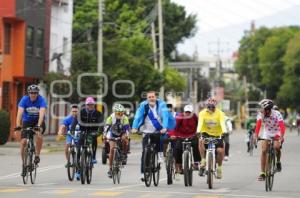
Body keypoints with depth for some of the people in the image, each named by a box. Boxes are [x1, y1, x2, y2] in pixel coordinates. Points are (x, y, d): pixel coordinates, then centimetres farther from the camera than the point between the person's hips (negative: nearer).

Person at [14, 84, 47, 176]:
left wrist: (39, 125, -48)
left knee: (38, 135, -33)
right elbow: (20, 112, -27)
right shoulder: (24, 99, -17)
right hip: (27, 121, 2)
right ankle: (24, 164, 2)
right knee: (23, 141, -13)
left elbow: (42, 113, -33)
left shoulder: (41, 100, -20)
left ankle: (37, 155, -13)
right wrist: (18, 126, -40)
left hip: (38, 121, -2)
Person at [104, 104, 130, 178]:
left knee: (124, 139, -35)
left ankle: (124, 154, -12)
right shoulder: (111, 117, -25)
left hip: (121, 133, 0)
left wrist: (126, 136, -49)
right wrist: (105, 136, -45)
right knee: (112, 149, -15)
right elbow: (106, 127, -30)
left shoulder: (125, 118, -24)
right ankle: (110, 168, -7)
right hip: (113, 134, 0)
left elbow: (127, 127, -32)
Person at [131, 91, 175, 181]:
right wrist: (134, 128, -33)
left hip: (159, 131, 0)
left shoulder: (161, 104, -9)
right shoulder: (143, 105, -8)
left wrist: (164, 128, -35)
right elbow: (138, 116, -17)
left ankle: (160, 152, -4)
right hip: (147, 132, 0)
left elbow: (165, 115, -20)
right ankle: (143, 172, -3)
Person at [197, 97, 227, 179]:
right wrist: (198, 132, -47)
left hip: (217, 135, 0)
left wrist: (224, 132, -47)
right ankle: (203, 161, -22)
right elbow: (200, 123, -28)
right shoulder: (202, 113, -14)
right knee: (201, 141, -33)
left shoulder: (220, 113, -15)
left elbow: (222, 123, -29)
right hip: (206, 133, 0)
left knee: (220, 150, -17)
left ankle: (219, 168, 9)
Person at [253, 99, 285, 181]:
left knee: (276, 147, -29)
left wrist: (281, 137, -52)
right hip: (266, 133, 2)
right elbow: (258, 125, -31)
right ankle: (262, 173, -7)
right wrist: (255, 136, -46)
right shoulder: (260, 114, -20)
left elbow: (282, 126, -37)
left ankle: (278, 162, 1)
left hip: (277, 133, -2)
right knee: (263, 151, -11)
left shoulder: (277, 114, -28)